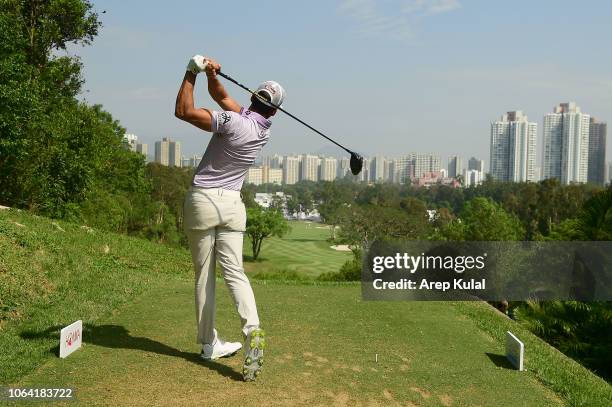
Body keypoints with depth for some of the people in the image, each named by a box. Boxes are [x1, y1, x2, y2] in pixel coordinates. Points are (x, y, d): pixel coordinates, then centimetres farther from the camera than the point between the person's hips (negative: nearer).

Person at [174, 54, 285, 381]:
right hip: (232, 204, 4)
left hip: (202, 201, -4)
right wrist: (212, 75, -4)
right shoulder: (264, 128, 5)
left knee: (204, 275, 5)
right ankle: (253, 329, -22)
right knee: (234, 271, 0)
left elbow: (183, 111, -13)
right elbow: (221, 96, 12)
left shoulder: (233, 122, -14)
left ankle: (210, 344, 11)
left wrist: (192, 73, -7)